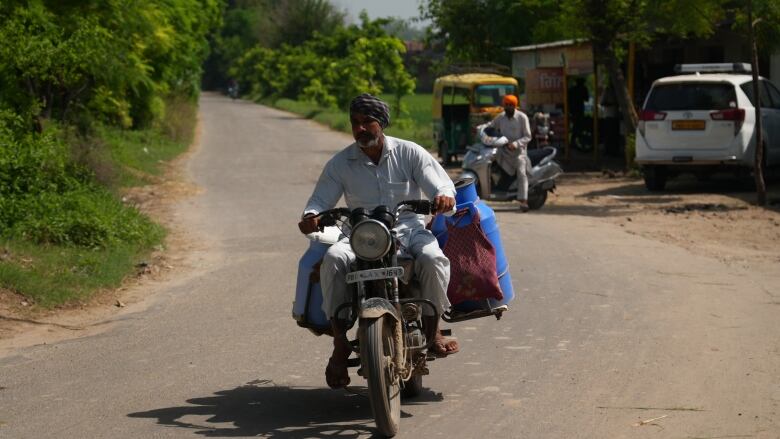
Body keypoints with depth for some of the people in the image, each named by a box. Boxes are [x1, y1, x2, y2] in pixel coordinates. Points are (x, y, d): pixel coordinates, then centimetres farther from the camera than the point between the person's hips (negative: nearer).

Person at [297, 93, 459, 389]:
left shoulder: (409, 153, 6)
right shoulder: (340, 163, 8)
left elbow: (441, 184, 2)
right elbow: (321, 199, 5)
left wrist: (444, 196, -24)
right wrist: (311, 216, -21)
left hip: (408, 229, 0)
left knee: (434, 259, -33)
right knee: (333, 259, -32)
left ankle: (432, 331, -11)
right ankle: (340, 344, -24)